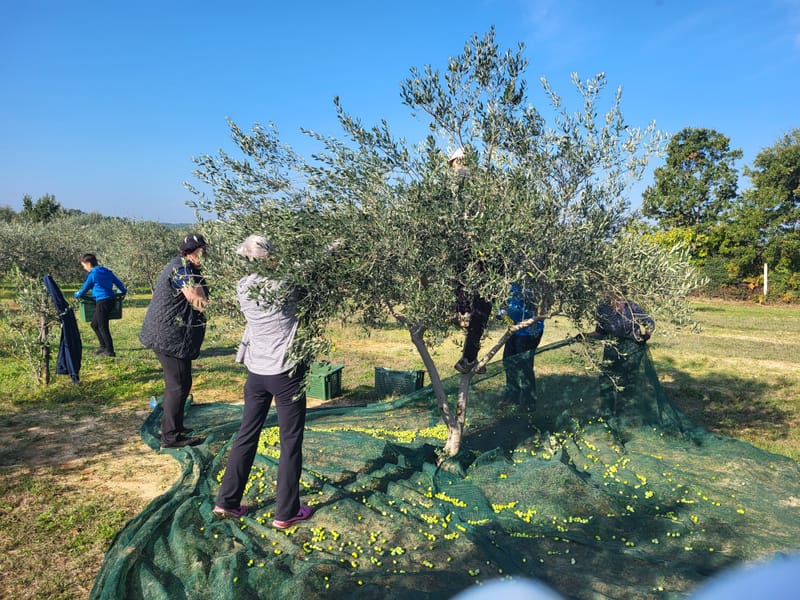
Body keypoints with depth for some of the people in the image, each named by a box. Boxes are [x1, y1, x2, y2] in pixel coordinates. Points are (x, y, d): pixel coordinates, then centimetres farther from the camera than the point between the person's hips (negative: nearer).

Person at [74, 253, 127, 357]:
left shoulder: (92, 275, -7)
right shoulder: (107, 272, 12)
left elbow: (85, 289, 3)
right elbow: (118, 282, 18)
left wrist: (77, 295, 24)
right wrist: (123, 291, 34)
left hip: (102, 302, -9)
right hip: (111, 300, 9)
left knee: (103, 327, -3)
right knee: (94, 324, 20)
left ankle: (110, 351, -3)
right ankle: (103, 346, 24)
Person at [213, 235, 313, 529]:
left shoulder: (243, 287, 0)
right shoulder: (282, 284, -17)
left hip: (256, 371, 6)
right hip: (286, 372, -6)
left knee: (246, 435, 17)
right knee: (291, 442, 6)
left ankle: (227, 501, 26)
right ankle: (286, 511, 15)